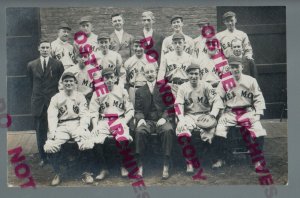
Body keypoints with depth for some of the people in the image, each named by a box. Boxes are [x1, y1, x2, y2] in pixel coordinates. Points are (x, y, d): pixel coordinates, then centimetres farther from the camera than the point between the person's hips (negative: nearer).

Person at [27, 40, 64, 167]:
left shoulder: (58, 64, 2)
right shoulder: (31, 65, 8)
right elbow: (32, 83, 16)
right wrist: (37, 93, 13)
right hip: (38, 102, 2)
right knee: (40, 131, 5)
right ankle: (43, 157, 15)